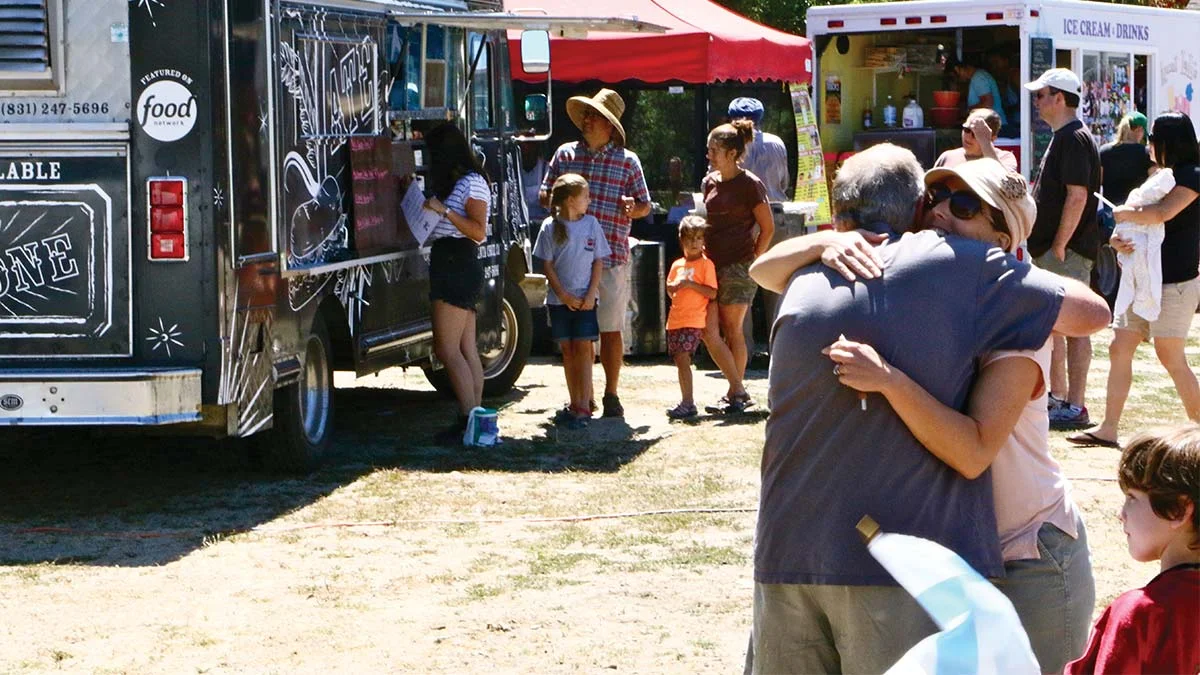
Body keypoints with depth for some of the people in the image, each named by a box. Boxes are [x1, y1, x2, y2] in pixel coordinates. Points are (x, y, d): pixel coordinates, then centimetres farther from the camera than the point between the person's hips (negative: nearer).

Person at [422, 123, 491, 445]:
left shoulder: (472, 183, -10)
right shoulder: (453, 184, 20)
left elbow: (479, 231, -17)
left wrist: (444, 211, -23)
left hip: (457, 265, -10)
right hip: (452, 265, 10)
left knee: (447, 349, -13)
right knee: (467, 351, 7)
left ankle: (469, 418, -15)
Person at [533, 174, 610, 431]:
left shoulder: (591, 224, 3)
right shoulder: (551, 227, -2)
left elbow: (598, 261, 5)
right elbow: (548, 266, -1)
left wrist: (590, 295, -6)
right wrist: (564, 296, -9)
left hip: (585, 299, 0)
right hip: (560, 300, 0)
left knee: (583, 348, -6)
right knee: (567, 350, 6)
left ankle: (584, 407, -8)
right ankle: (575, 404, 13)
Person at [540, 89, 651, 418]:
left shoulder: (627, 160, 7)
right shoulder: (565, 154, 12)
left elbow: (645, 206, 11)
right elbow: (545, 194, 15)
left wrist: (632, 207, -12)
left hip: (611, 258, -2)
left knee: (610, 329, 1)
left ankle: (611, 395, 11)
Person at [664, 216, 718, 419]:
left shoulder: (705, 264, -3)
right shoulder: (677, 265, 15)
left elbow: (712, 293, -10)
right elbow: (670, 290, 20)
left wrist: (690, 284, -18)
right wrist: (675, 286, -2)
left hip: (694, 320, -7)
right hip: (675, 319, 7)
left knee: (682, 357, -17)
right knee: (680, 361, 8)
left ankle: (687, 403, -17)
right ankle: (686, 402, 16)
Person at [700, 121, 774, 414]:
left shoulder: (749, 185, -8)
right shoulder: (709, 183, 12)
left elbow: (768, 228, -4)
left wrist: (752, 261, -3)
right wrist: (703, 254, 15)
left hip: (738, 267, -6)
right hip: (712, 265, 6)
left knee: (733, 330, -3)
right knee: (709, 331, -2)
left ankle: (736, 394, 6)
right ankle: (738, 391, 7)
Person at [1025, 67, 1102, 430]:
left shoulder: (1074, 139, -16)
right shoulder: (1062, 138, 17)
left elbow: (1077, 197, -22)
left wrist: (1059, 246, -21)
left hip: (1068, 251, -11)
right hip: (1051, 250, 11)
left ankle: (1075, 408, -6)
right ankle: (1056, 397, 27)